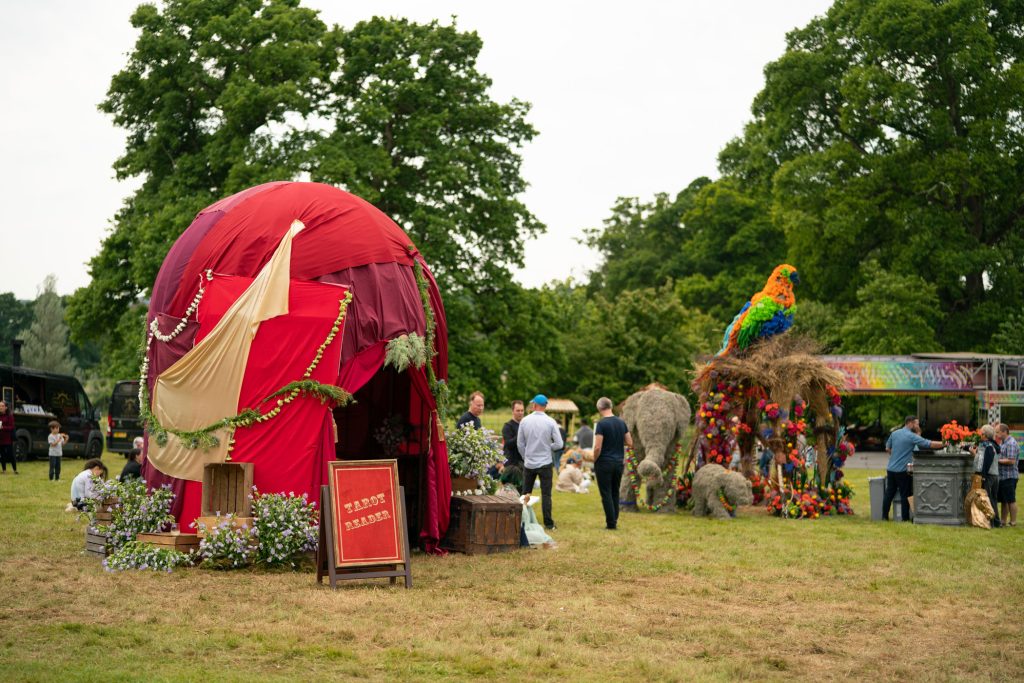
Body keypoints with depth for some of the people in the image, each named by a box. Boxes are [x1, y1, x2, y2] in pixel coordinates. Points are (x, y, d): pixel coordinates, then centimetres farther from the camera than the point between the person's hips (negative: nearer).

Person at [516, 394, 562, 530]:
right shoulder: (550, 422, -10)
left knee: (525, 493, 13)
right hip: (545, 463, -2)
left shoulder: (525, 421, -4)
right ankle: (548, 523, 3)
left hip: (529, 463, 2)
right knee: (546, 494, 3)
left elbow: (520, 443, 2)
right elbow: (559, 444, -9)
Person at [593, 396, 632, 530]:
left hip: (604, 463, -6)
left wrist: (594, 461, -2)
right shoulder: (622, 422, 4)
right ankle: (615, 521, 17)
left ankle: (611, 523, 0)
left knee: (606, 494, 0)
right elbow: (630, 443, 7)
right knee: (615, 493, 15)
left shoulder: (601, 424, -14)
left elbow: (597, 447, -17)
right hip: (619, 462, 6)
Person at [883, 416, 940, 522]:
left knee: (889, 493, 12)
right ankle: (905, 519, 6)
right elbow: (930, 444, -15)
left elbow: (887, 448, 16)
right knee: (905, 495, 3)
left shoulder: (894, 433, 7)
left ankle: (884, 516, 14)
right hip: (902, 470, -6)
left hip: (890, 468, 6)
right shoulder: (912, 437, -12)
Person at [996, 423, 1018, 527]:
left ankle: (1013, 522, 3)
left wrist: (997, 460, -16)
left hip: (1009, 476, -10)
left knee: (1011, 500, -3)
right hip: (1002, 476, 10)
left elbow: (1011, 461, -23)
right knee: (1003, 500, 14)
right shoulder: (1002, 442, 16)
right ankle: (1003, 521, 20)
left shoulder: (1011, 443, -16)